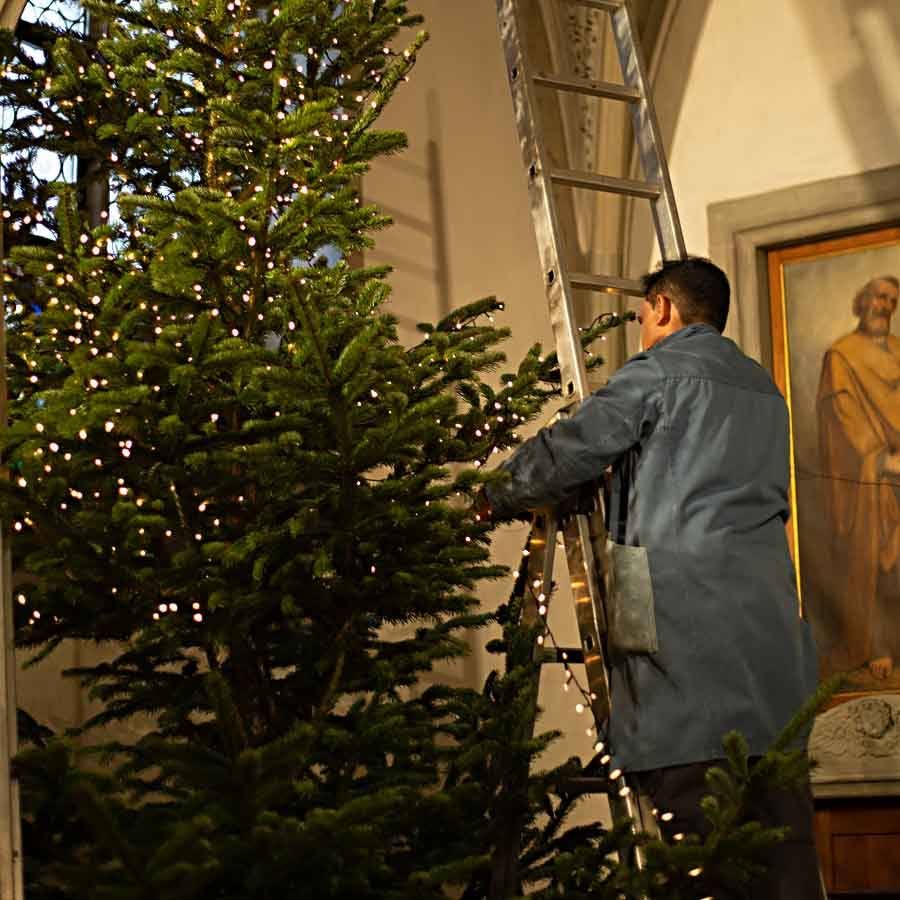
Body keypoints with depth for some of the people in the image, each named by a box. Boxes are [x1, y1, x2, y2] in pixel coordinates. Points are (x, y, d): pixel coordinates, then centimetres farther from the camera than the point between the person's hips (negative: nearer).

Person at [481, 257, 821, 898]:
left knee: (691, 799, -9)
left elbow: (569, 451, -3)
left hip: (688, 619, -7)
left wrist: (497, 499, 14)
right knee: (777, 812, 6)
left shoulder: (657, 372, 1)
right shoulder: (764, 390, 24)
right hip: (771, 619, 7)